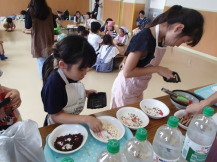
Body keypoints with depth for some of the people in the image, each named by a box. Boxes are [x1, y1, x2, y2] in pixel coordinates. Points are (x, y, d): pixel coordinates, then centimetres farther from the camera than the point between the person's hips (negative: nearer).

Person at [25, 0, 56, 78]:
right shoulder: (49, 10, -3)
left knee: (40, 59, 7)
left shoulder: (31, 11, -10)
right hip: (48, 38, 2)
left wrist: (27, 15, 1)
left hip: (37, 38, -2)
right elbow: (54, 25, 3)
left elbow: (27, 26, -7)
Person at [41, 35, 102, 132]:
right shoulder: (53, 84, -32)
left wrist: (85, 93, -10)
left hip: (73, 122, 6)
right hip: (58, 127, -6)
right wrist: (86, 119, -34)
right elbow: (56, 116, -26)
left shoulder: (72, 75, -13)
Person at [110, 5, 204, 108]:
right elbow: (127, 72, -26)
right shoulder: (144, 38, -28)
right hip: (126, 89, -8)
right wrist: (157, 69, -22)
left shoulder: (162, 38, -3)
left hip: (138, 89, 8)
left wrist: (161, 71, -4)